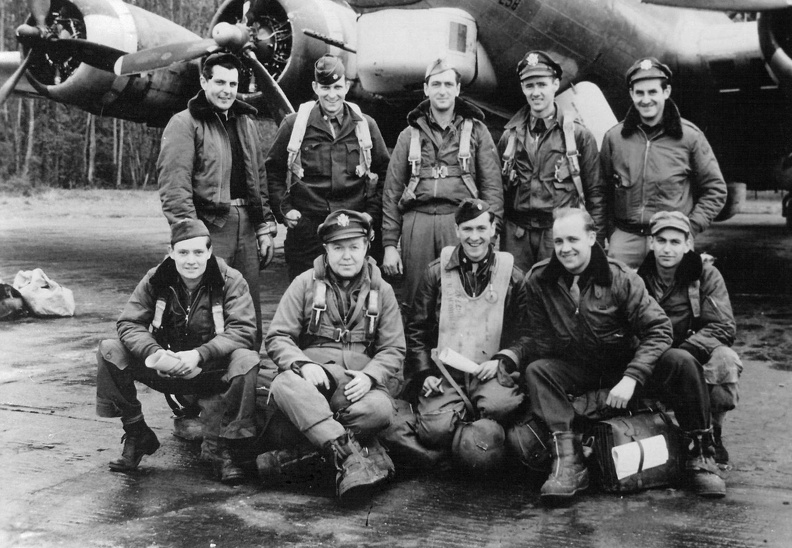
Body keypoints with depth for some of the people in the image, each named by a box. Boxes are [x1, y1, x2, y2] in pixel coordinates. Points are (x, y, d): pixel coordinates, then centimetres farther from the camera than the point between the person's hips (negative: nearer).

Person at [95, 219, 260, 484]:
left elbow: (242, 330, -21)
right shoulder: (155, 280, -3)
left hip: (213, 371, -3)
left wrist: (199, 355, -36)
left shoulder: (230, 281, -10)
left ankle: (228, 452, -20)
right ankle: (136, 436, -1)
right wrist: (154, 353, -30)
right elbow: (129, 324, -8)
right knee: (109, 351, -16)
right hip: (165, 370, 3)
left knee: (247, 360, -35)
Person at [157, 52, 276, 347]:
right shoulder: (184, 124, -4)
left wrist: (266, 228, 15)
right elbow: (174, 185, -12)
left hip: (246, 226, 6)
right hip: (208, 225, -6)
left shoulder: (246, 122, 18)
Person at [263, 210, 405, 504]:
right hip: (313, 375, -1)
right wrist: (303, 364, -18)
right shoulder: (305, 283, 9)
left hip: (360, 381, 1)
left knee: (379, 409, -34)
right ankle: (351, 455, -43)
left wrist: (370, 376, -13)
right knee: (285, 387, -36)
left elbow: (393, 350, 8)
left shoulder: (381, 290, 13)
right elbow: (277, 337, 3)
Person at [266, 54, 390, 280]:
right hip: (306, 229, -1)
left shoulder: (365, 125, 8)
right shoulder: (294, 124, 3)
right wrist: (284, 209, 0)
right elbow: (273, 170, 10)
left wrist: (373, 212, 5)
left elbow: (384, 172, 15)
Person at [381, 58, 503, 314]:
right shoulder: (410, 134, 16)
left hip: (460, 222, -1)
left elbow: (492, 185, 6)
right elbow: (392, 191, 13)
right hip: (417, 223, 2)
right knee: (415, 302, 2)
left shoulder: (476, 130, 12)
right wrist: (389, 244, 5)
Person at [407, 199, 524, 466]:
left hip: (490, 374, 0)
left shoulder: (512, 276, 8)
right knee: (436, 429, -27)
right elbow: (416, 332, 12)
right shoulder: (436, 272, 9)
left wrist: (502, 361, -9)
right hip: (444, 375, 1)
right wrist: (424, 374, -1)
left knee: (500, 406, -34)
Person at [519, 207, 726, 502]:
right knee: (536, 371, -28)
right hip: (574, 370, 1)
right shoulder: (538, 280, -9)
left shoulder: (620, 278, -14)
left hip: (623, 364, -1)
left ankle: (699, 455, -8)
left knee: (680, 364, -26)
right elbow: (537, 341, -1)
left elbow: (658, 328, -17)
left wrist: (631, 378, -28)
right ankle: (568, 461, -30)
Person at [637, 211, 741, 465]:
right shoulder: (639, 277, 1)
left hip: (697, 357, -1)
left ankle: (711, 432, -7)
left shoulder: (706, 274, -4)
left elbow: (724, 328, -11)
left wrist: (682, 353, -25)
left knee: (725, 361, -33)